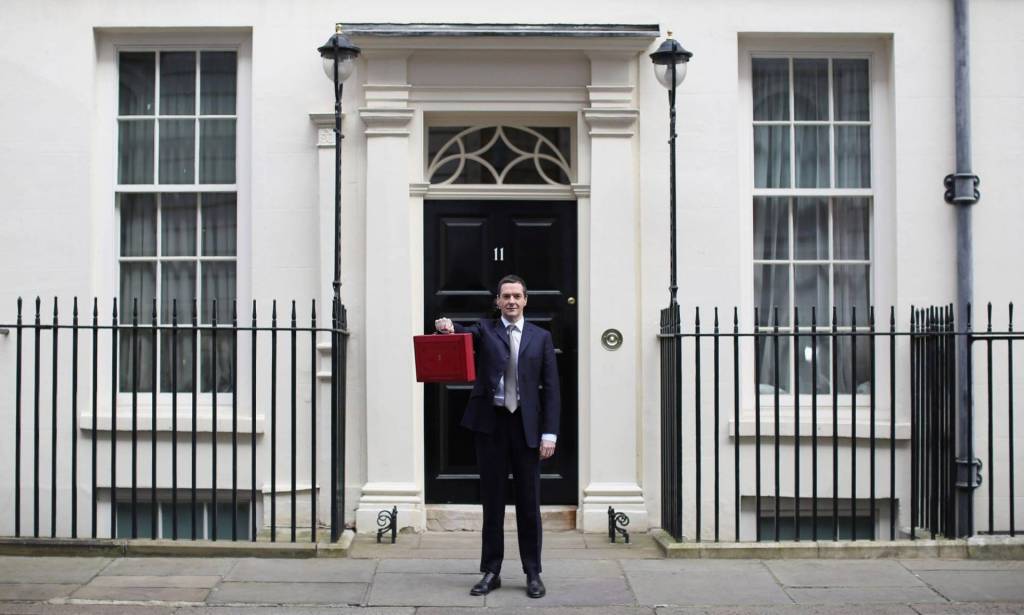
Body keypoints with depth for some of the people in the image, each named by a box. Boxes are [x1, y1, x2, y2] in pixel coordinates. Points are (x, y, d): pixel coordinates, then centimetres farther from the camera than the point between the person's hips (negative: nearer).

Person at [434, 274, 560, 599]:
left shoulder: (541, 337, 8)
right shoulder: (485, 329, 7)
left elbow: (550, 388, 4)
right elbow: (465, 334, -16)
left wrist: (549, 432, -4)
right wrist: (449, 327, -40)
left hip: (526, 426, 0)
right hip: (490, 424, 0)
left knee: (529, 503, 5)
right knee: (492, 502, 7)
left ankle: (533, 573, 15)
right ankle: (491, 572, 16)